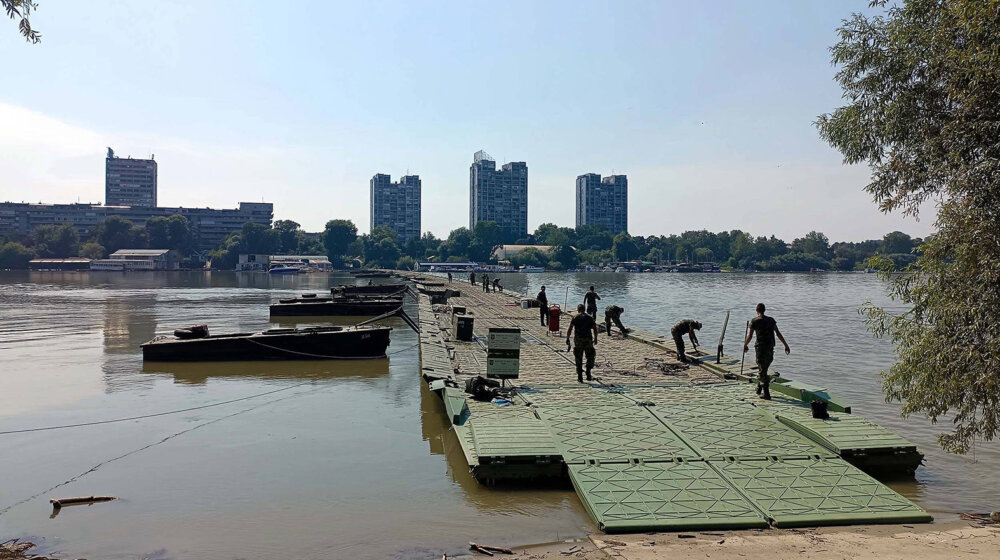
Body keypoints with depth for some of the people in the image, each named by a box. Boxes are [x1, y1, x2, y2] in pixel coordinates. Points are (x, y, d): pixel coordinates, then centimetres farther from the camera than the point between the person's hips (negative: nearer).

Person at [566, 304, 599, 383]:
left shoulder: (575, 318, 3)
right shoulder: (590, 318, 8)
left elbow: (570, 330, -3)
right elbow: (595, 329, 3)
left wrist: (567, 339, 6)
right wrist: (595, 339, 12)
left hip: (578, 340, -1)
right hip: (588, 339, 1)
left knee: (578, 359, 7)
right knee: (590, 357, 14)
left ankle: (580, 377, 7)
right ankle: (588, 373, 0)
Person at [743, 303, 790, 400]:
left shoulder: (754, 321, -5)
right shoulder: (771, 320, 7)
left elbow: (750, 336, -4)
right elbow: (778, 334, 4)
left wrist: (745, 345, 12)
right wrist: (786, 345, 8)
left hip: (760, 348, -5)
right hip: (770, 348, 5)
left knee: (762, 371, 0)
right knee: (763, 369, 21)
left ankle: (767, 394, -3)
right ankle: (759, 388, 31)